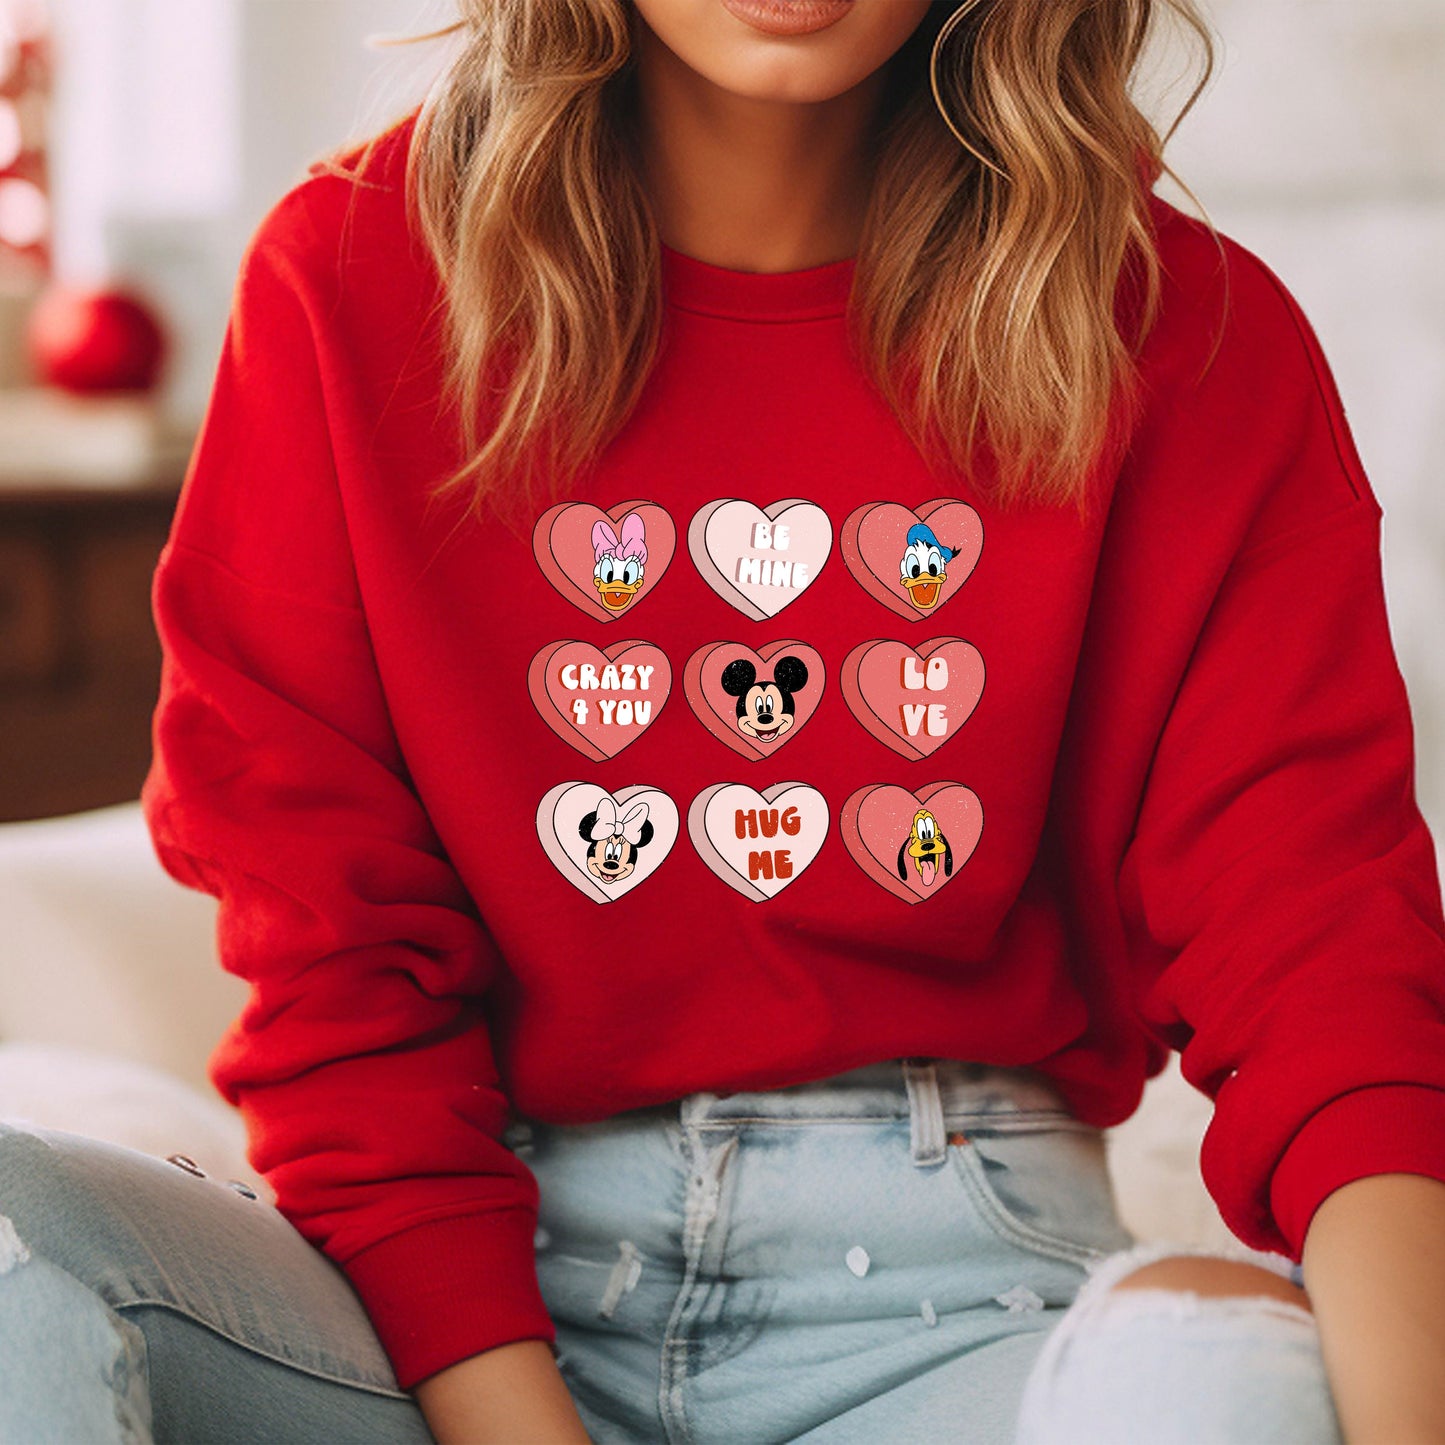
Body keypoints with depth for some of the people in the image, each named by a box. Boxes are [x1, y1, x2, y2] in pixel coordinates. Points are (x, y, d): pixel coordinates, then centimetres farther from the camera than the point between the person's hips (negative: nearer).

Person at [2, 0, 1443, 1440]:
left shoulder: (1187, 331, -1)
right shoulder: (346, 277, -1)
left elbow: (1314, 904, -10)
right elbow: (332, 937, -4)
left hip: (944, 1269, -1)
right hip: (474, 1280, 1)